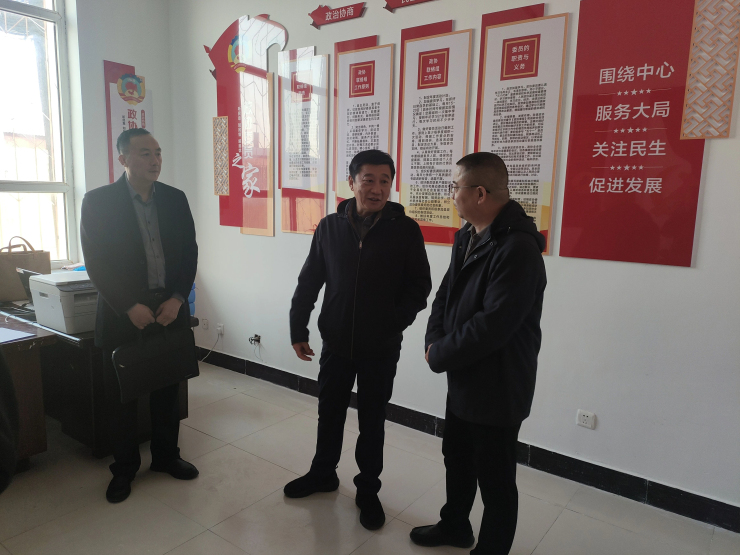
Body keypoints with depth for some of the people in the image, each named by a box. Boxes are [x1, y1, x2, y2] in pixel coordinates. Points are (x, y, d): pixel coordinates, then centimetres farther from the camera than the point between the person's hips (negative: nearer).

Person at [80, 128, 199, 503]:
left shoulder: (175, 199, 5)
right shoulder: (98, 201, -5)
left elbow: (189, 252, 4)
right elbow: (96, 262, -8)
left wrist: (177, 298, -8)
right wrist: (130, 307, -15)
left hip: (169, 311, 3)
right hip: (124, 315, -3)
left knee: (168, 389, 14)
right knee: (122, 395, 9)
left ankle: (166, 456, 33)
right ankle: (124, 468, 29)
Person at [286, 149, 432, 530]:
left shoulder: (405, 230, -9)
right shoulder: (330, 227, -3)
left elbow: (419, 287, -4)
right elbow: (309, 282, 3)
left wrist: (394, 323, -16)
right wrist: (298, 330, 1)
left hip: (381, 349, -2)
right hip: (336, 343, 2)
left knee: (372, 421, 13)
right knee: (329, 413, 19)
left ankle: (368, 491, 33)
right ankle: (323, 474, 43)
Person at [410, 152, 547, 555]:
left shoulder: (518, 247, -25)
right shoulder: (467, 236, 5)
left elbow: (493, 325, -29)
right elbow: (445, 293, 10)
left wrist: (439, 356, -16)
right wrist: (435, 341, -7)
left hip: (497, 387, -9)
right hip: (464, 378, 9)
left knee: (495, 479, 10)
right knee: (456, 457, 26)